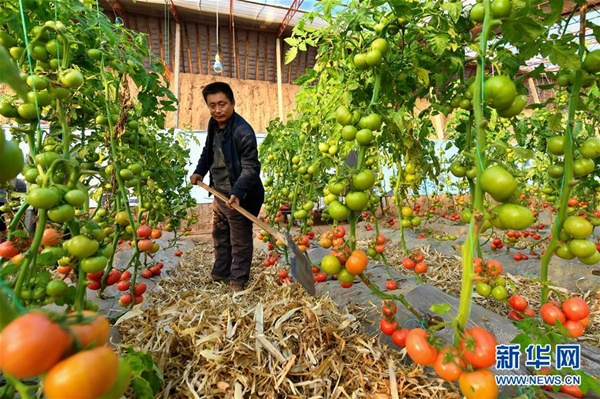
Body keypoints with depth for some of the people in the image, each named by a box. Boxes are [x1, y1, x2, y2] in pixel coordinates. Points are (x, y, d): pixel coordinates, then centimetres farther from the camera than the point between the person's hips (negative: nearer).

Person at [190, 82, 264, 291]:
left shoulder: (243, 132, -23)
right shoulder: (214, 123, 5)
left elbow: (251, 168, -26)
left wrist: (237, 192, -39)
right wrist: (199, 171, 7)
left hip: (238, 197, -9)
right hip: (219, 193, 9)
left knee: (240, 241, 6)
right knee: (219, 235, 23)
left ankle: (238, 281, 24)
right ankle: (220, 273, 43)